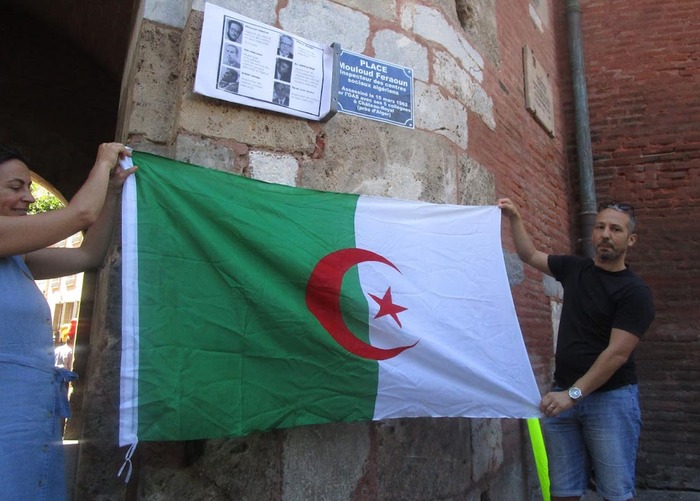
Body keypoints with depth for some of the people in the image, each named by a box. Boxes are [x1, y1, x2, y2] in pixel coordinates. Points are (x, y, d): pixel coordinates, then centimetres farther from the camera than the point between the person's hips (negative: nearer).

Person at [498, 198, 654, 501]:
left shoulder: (634, 291, -8)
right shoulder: (575, 268, 8)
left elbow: (617, 353, -15)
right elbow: (530, 255, 22)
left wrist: (574, 393, -21)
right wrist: (514, 218, 11)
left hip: (611, 398, -4)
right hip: (563, 394, 4)